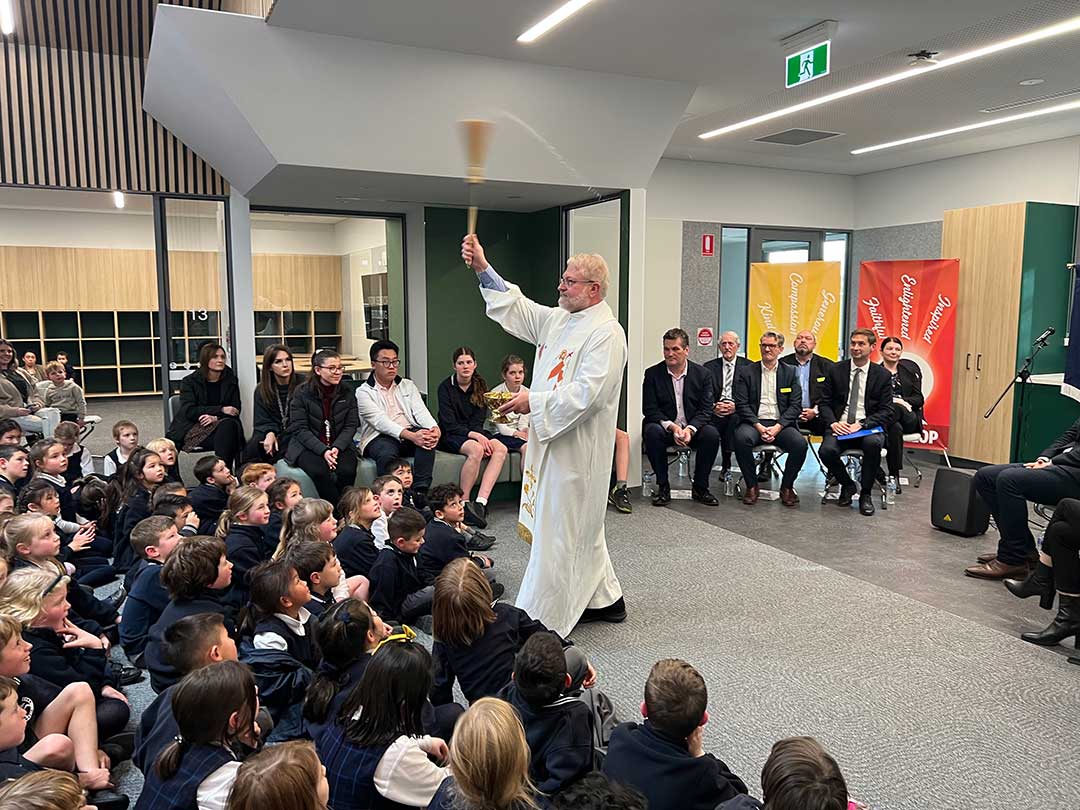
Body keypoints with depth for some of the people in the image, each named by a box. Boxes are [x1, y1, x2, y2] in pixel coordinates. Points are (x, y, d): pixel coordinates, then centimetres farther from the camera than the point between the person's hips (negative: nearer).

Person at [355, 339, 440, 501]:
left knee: (428, 437, -29)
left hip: (411, 434, 4)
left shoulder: (408, 385, 19)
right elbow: (381, 421, -13)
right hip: (379, 438, -4)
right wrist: (411, 436, -29)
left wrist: (435, 428, -20)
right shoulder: (364, 392, 2)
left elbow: (420, 411, 4)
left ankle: (420, 491, -33)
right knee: (387, 453, -38)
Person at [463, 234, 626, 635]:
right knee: (581, 529, 19)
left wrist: (534, 401, -20)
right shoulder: (557, 320, 11)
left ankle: (539, 621, 6)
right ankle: (604, 599, 35)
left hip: (576, 448, -10)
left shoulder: (606, 333, -16)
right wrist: (483, 268, 12)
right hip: (552, 442, 10)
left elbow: (587, 393, -24)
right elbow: (516, 308, 20)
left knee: (559, 533, -3)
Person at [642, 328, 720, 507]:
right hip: (665, 428, -1)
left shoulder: (702, 374, 1)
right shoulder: (652, 374, -1)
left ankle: (700, 488, -9)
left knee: (711, 434, -29)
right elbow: (649, 409, -7)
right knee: (651, 431, -33)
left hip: (693, 428, 1)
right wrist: (672, 427, -23)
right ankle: (663, 487, -18)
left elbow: (706, 409, -5)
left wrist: (690, 429, -24)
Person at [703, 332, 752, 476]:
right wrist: (713, 406, -10)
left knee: (734, 418, -35)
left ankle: (726, 465, -24)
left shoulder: (748, 366, 11)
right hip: (715, 410, 1)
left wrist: (736, 406, -13)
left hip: (737, 411, -1)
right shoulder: (709, 367, 17)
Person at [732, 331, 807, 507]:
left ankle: (787, 487, -3)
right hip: (754, 422, -1)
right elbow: (741, 404, 0)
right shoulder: (747, 372, 9)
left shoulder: (790, 373, 12)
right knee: (742, 438, -34)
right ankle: (752, 486, -14)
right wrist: (758, 426, -14)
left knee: (800, 444, -28)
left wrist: (778, 427, -11)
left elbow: (794, 405, 4)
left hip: (780, 424, 1)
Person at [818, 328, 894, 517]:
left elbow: (886, 411, 0)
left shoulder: (882, 375, 5)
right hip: (841, 427, 1)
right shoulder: (836, 371, 8)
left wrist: (861, 425, -16)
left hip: (869, 427, -1)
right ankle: (847, 485, 3)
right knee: (827, 450, -30)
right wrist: (833, 423, -12)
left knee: (873, 443, -36)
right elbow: (825, 403, 8)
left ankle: (866, 493, -12)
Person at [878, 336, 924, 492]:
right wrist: (892, 401, -17)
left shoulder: (910, 370, 17)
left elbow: (918, 399, 10)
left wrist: (903, 402, -11)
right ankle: (894, 474, -31)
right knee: (895, 428, -38)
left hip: (909, 418, 1)